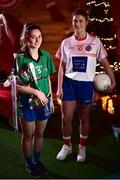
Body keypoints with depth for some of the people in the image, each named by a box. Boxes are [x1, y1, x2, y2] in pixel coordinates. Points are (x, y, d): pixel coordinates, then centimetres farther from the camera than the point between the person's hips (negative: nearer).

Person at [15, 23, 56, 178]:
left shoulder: (46, 55, -2)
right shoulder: (20, 58, -14)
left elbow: (48, 79, 7)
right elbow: (19, 85, -13)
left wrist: (51, 99, 9)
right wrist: (36, 92, -23)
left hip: (44, 102, 4)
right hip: (27, 103, -4)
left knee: (39, 134, 19)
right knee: (28, 136, 14)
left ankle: (37, 160, 39)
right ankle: (29, 163, 34)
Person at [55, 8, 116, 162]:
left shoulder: (95, 42, -3)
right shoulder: (66, 42, 1)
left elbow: (104, 62, 2)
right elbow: (62, 67, 4)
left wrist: (113, 81, -5)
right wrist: (59, 88, 0)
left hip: (86, 84, -1)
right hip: (69, 83, 1)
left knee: (84, 118, 10)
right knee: (66, 118, 4)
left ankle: (82, 147, 30)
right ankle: (67, 145, 26)